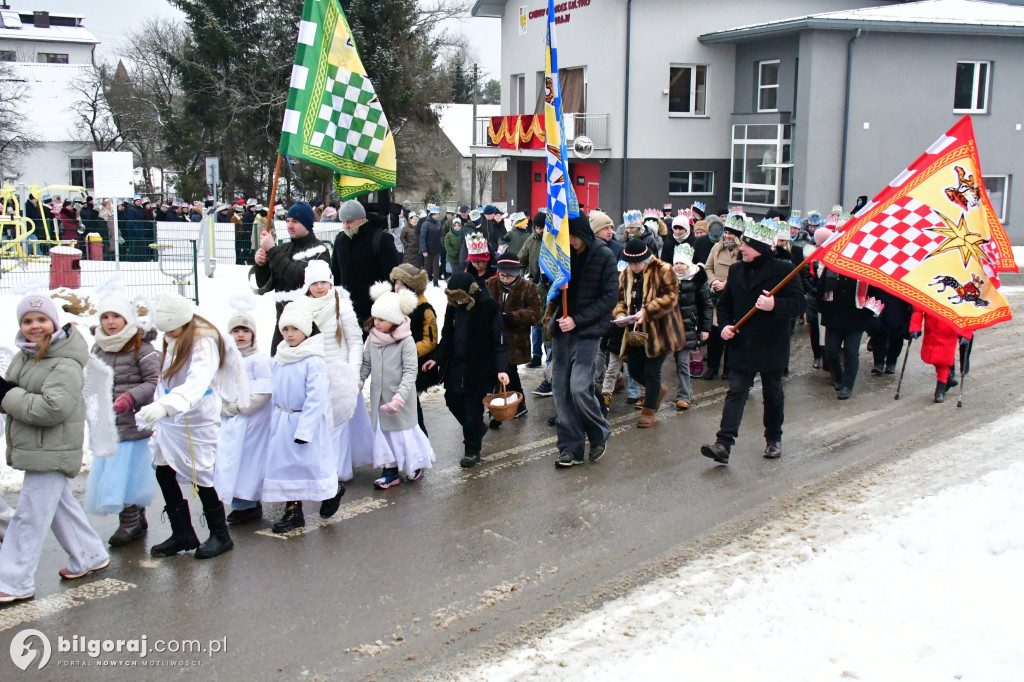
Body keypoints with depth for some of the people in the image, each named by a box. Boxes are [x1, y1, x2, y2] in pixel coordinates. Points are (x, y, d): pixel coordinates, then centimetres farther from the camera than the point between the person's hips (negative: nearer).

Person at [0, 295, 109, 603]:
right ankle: (90, 556, 35)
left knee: (30, 515, -5)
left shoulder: (66, 365, -18)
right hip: (33, 449, 9)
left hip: (52, 452, -9)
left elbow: (53, 408, -28)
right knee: (61, 505, 20)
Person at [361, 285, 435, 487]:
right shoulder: (372, 338, 1)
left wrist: (400, 395, -27)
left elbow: (410, 371, -18)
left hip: (401, 398, -5)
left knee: (404, 431, 7)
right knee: (383, 431, 8)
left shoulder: (406, 341, -16)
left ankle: (416, 465, 30)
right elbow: (366, 363, 10)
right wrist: (358, 381, -4)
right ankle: (390, 471, 19)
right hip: (379, 395, 5)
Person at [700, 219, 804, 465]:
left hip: (771, 346, -3)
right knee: (735, 393, -4)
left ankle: (773, 440, 31)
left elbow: (798, 302, -14)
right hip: (741, 345, 3)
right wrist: (725, 325, -1)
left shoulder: (783, 270, -9)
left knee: (773, 394, 13)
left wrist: (775, 306, -31)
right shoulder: (736, 271, 7)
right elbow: (725, 303, 16)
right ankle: (723, 444, -11)